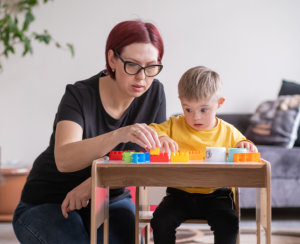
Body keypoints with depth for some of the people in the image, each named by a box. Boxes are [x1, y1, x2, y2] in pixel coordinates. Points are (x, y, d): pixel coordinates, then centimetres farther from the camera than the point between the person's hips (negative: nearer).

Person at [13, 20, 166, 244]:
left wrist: (94, 184, -24)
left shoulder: (154, 93, -7)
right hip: (48, 203, -2)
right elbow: (63, 160, -37)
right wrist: (118, 135, -54)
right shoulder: (80, 96, -20)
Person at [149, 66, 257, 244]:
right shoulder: (175, 125, 5)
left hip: (215, 196, 0)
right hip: (180, 194, 1)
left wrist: (245, 146, -10)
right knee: (161, 221, -23)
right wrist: (161, 138, -25)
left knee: (228, 223, -26)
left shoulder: (228, 132, 5)